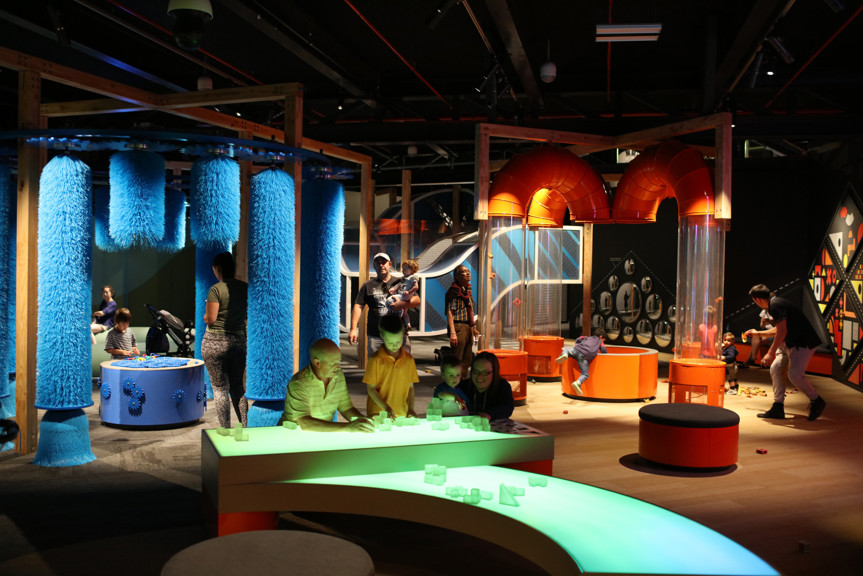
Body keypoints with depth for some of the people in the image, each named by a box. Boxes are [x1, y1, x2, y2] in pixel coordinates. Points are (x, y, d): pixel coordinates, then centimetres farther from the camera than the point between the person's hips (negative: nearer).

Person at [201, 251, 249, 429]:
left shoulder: (216, 289, -12)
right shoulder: (245, 287, 3)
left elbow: (210, 319, -14)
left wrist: (205, 315, 7)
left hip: (215, 342, -5)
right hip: (239, 341, 5)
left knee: (220, 388, 4)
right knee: (238, 388, 14)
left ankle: (226, 430, 6)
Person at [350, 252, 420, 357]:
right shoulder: (368, 286, 11)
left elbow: (417, 300, 6)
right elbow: (358, 306, 3)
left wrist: (403, 304, -14)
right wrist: (353, 329, -8)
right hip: (375, 336, 0)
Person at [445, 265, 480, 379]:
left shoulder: (467, 289, 15)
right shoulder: (454, 291, -9)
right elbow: (450, 312, -15)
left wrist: (473, 328, 23)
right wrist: (452, 332, -22)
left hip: (468, 327, 8)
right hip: (459, 326, -8)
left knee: (467, 359, 13)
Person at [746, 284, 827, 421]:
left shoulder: (776, 305, -18)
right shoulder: (774, 304, 15)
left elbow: (782, 331, -25)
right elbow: (777, 330, 28)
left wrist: (770, 353, -25)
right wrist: (757, 333, 39)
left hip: (804, 343, -10)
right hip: (792, 343, 10)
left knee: (795, 374, -18)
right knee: (776, 368, 3)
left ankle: (817, 401, 6)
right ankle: (778, 408, 6)